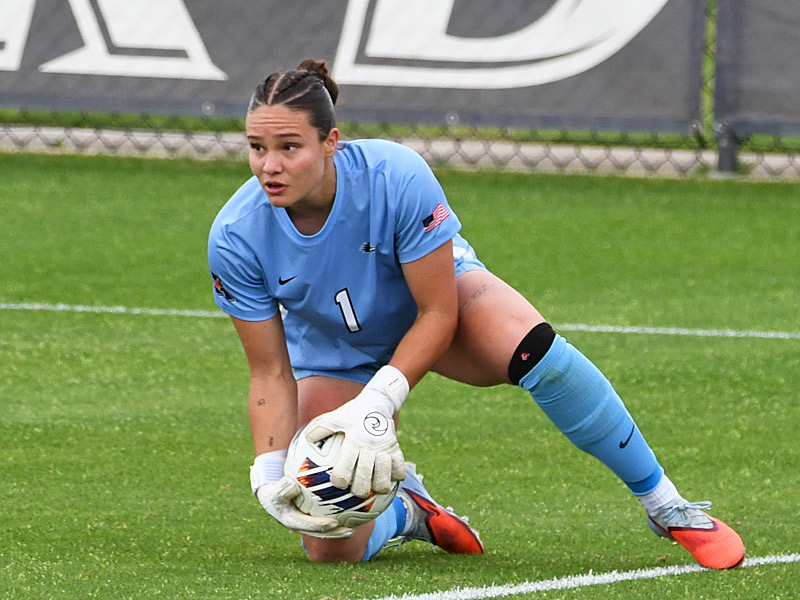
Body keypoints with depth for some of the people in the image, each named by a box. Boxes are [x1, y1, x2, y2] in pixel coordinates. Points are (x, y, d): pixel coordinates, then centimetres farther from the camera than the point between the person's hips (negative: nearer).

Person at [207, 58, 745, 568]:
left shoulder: (396, 177, -35)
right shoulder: (236, 237, -28)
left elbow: (438, 314, -26)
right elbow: (271, 373, -17)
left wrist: (377, 403, -38)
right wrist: (271, 474, -30)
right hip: (336, 352, 2)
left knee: (532, 347, -36)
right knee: (332, 548, -16)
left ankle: (668, 507, -19)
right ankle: (404, 507, 23)